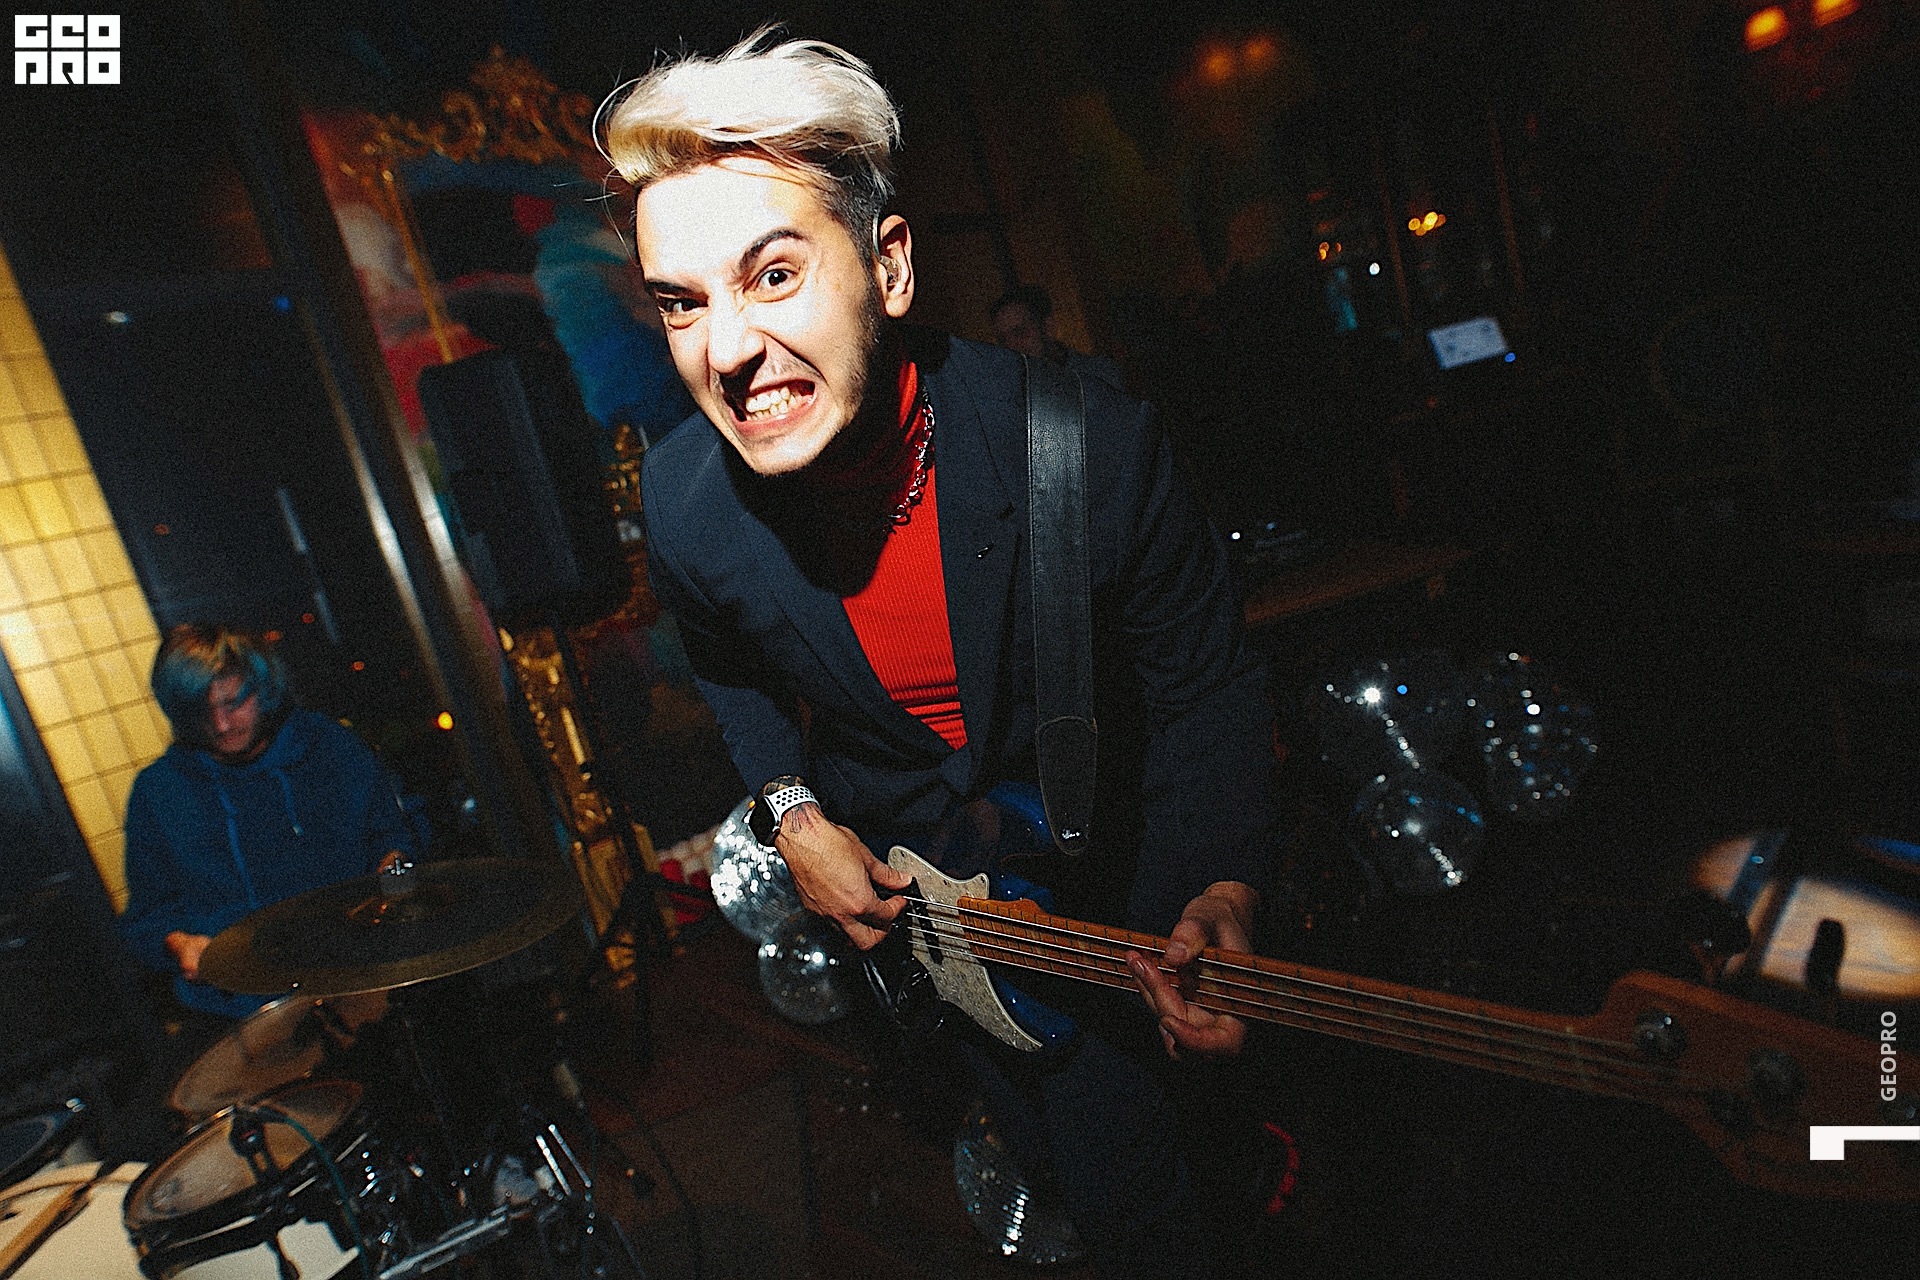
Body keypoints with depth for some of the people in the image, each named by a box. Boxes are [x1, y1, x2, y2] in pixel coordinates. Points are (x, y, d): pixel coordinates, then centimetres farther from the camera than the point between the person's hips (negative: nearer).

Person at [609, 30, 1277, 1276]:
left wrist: (1224, 893, -27)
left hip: (1110, 837, -1)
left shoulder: (1087, 444, -27)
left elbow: (1209, 684, -14)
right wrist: (795, 814, -5)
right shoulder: (685, 503, -18)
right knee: (1110, 1180, 11)